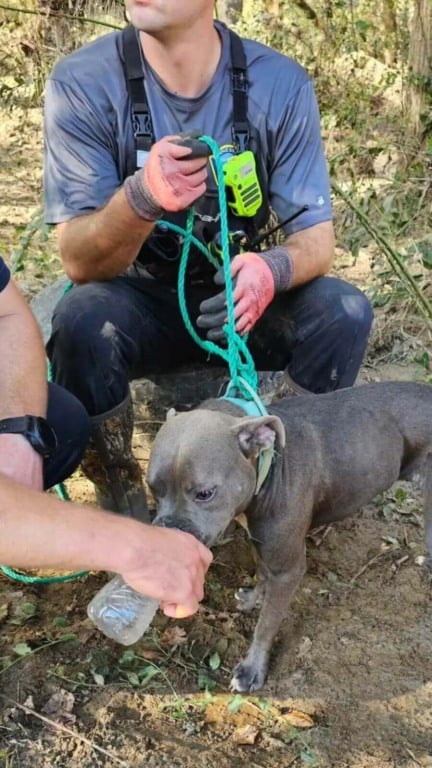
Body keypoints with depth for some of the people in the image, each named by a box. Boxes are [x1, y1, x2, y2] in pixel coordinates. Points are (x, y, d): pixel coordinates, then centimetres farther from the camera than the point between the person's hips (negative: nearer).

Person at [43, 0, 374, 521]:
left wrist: (273, 269, -37)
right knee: (82, 320, -32)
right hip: (141, 302, -1)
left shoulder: (280, 84, -13)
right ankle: (120, 503, -7)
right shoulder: (81, 84, -17)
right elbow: (79, 264, -21)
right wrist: (141, 198, -44)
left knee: (344, 312, -23)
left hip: (237, 296, 2)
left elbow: (316, 238, -12)